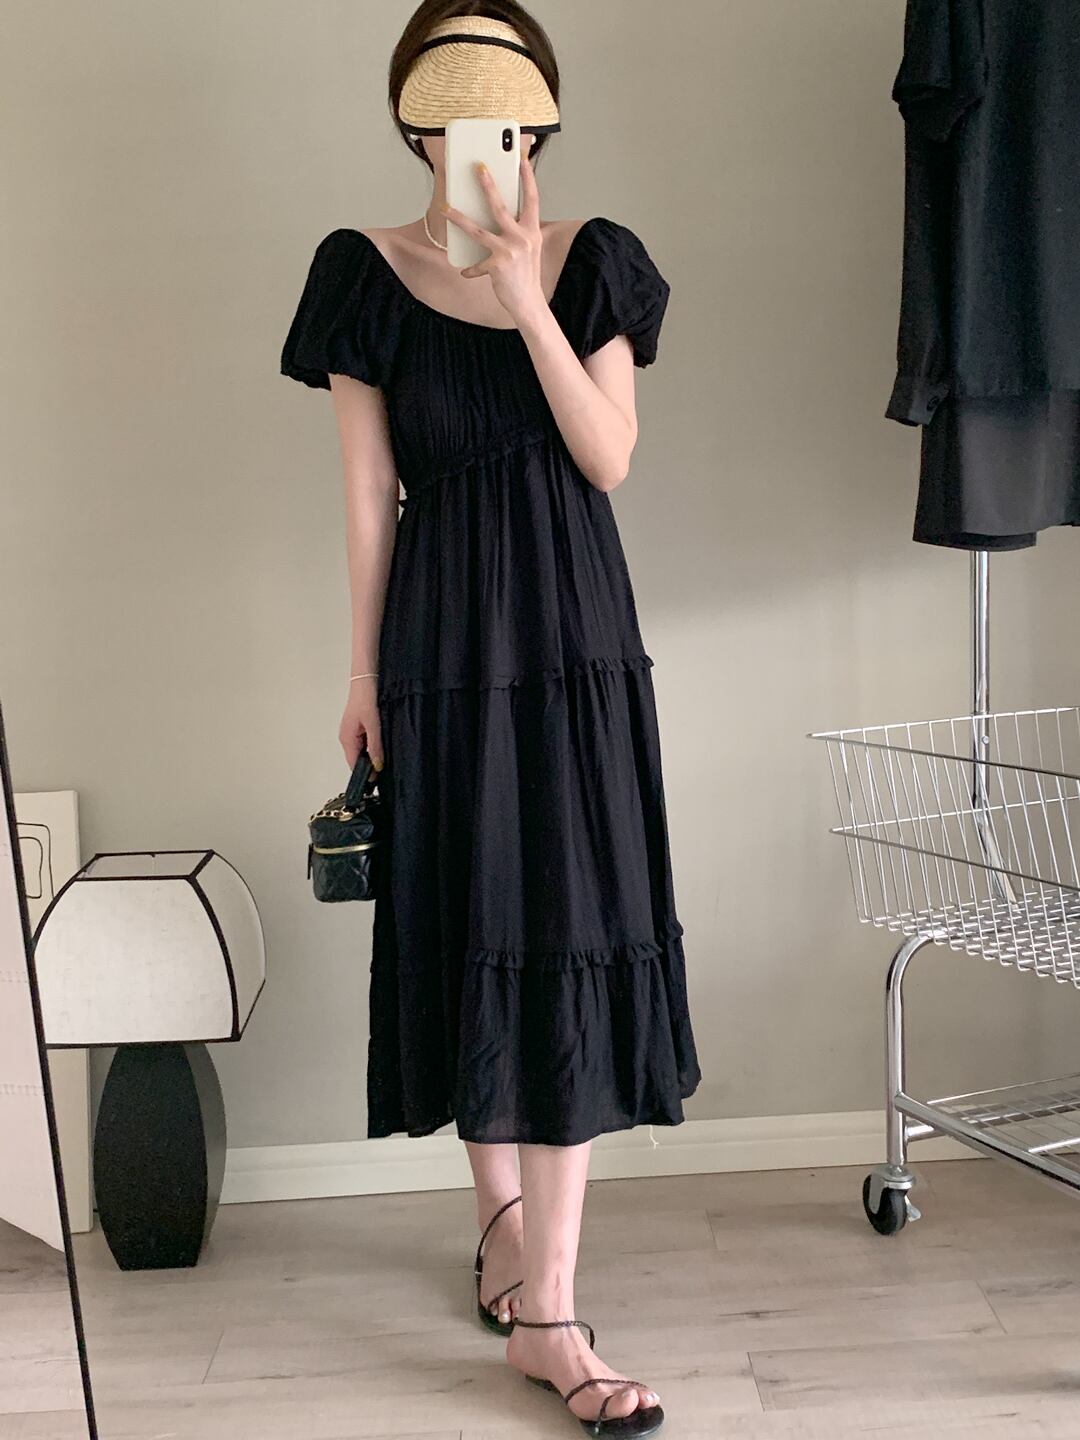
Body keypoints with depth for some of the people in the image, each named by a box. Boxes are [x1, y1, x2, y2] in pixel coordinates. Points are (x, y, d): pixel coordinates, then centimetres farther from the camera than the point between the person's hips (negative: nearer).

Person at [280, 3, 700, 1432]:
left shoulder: (593, 262, 4)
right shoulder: (367, 273, 1)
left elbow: (610, 458, -6)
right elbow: (369, 494, 1)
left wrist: (528, 297, -15)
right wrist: (364, 675, 1)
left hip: (577, 639, 1)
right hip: (442, 640, -1)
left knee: (574, 935, -3)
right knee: (465, 929, 6)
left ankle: (547, 1308, 5)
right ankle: (503, 1210, 31)